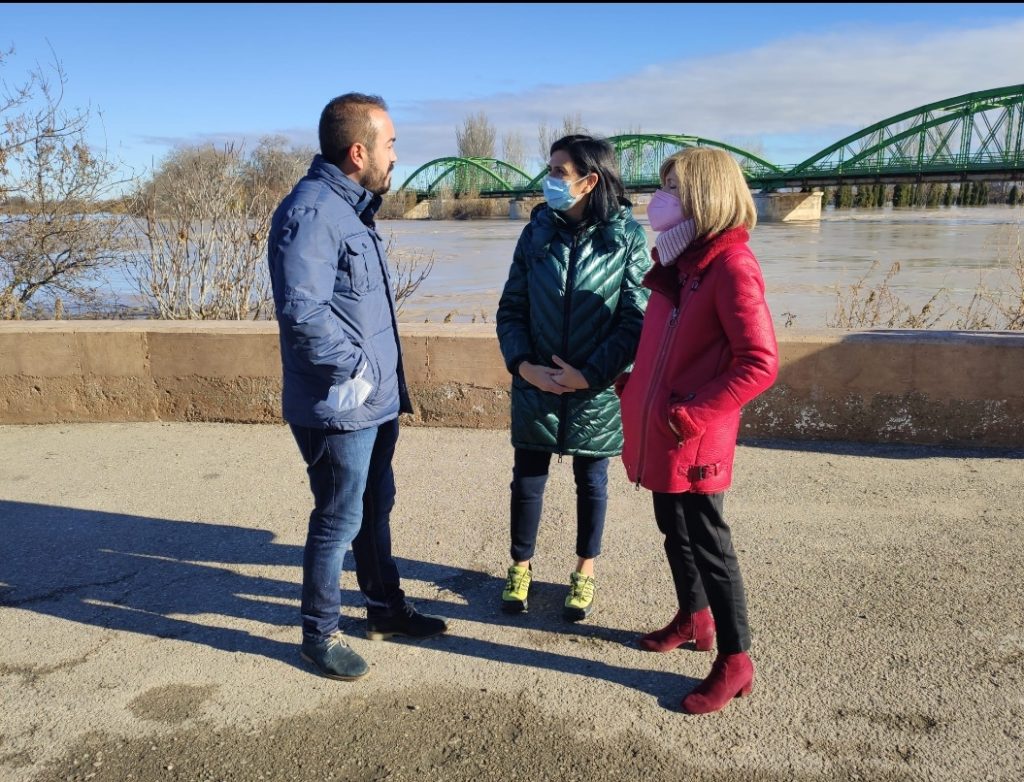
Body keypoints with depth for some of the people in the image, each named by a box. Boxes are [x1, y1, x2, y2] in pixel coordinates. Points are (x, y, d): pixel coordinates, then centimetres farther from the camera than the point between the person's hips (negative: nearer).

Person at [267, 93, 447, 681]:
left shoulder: (353, 207, 13)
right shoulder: (311, 212, -20)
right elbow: (302, 312, -29)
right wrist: (355, 366, -21)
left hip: (377, 401, 10)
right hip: (338, 409, -10)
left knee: (377, 508, 21)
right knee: (340, 521, 5)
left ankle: (386, 607, 39)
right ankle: (321, 634, 24)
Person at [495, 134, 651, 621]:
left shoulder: (627, 237, -9)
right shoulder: (537, 231, 0)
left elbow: (635, 319, -11)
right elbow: (511, 308, 1)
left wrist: (588, 375, -18)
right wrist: (524, 364, -14)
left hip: (597, 390, -2)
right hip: (536, 384, 2)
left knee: (591, 481, 14)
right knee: (527, 477, 12)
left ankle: (585, 571, 35)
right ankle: (521, 566, 34)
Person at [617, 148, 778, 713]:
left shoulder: (731, 266, -18)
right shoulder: (678, 261, 9)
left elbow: (759, 363, -23)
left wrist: (690, 414, -23)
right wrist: (632, 382, 7)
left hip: (694, 444, -9)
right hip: (657, 437, 9)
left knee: (707, 546, 3)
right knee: (674, 532, 21)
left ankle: (735, 662, 19)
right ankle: (694, 618, 42)